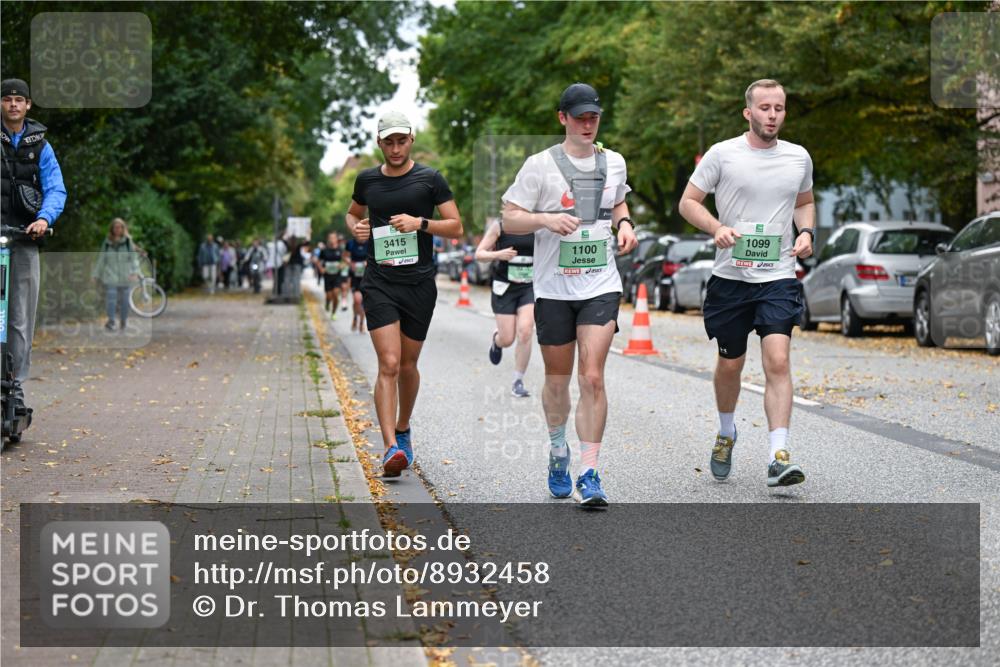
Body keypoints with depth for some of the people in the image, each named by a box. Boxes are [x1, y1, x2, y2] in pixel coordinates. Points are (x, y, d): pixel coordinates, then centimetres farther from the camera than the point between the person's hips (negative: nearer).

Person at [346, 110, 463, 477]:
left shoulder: (430, 179, 1)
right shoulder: (367, 180, 8)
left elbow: (456, 227, -1)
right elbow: (352, 213, 28)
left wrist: (420, 223, -15)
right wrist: (355, 228, 5)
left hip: (420, 284, 0)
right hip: (379, 283, 0)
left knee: (407, 365, 11)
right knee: (389, 365, -14)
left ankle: (402, 430, 35)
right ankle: (391, 448, -20)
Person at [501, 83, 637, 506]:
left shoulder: (614, 163, 9)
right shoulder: (540, 165, -3)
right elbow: (509, 219, -2)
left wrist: (624, 222, 6)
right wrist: (546, 219, -20)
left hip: (601, 285, 1)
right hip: (553, 288, -1)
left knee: (593, 378, -12)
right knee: (557, 379, 10)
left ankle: (589, 474, -10)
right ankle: (558, 451, 37)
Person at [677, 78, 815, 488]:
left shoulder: (799, 158, 7)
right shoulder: (722, 154, -2)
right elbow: (688, 202, 1)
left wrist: (805, 232, 4)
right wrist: (717, 228, -17)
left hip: (779, 276, 1)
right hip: (730, 275, 0)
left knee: (777, 361, -15)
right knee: (730, 363, 11)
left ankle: (779, 457, -18)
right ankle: (726, 433, 39)